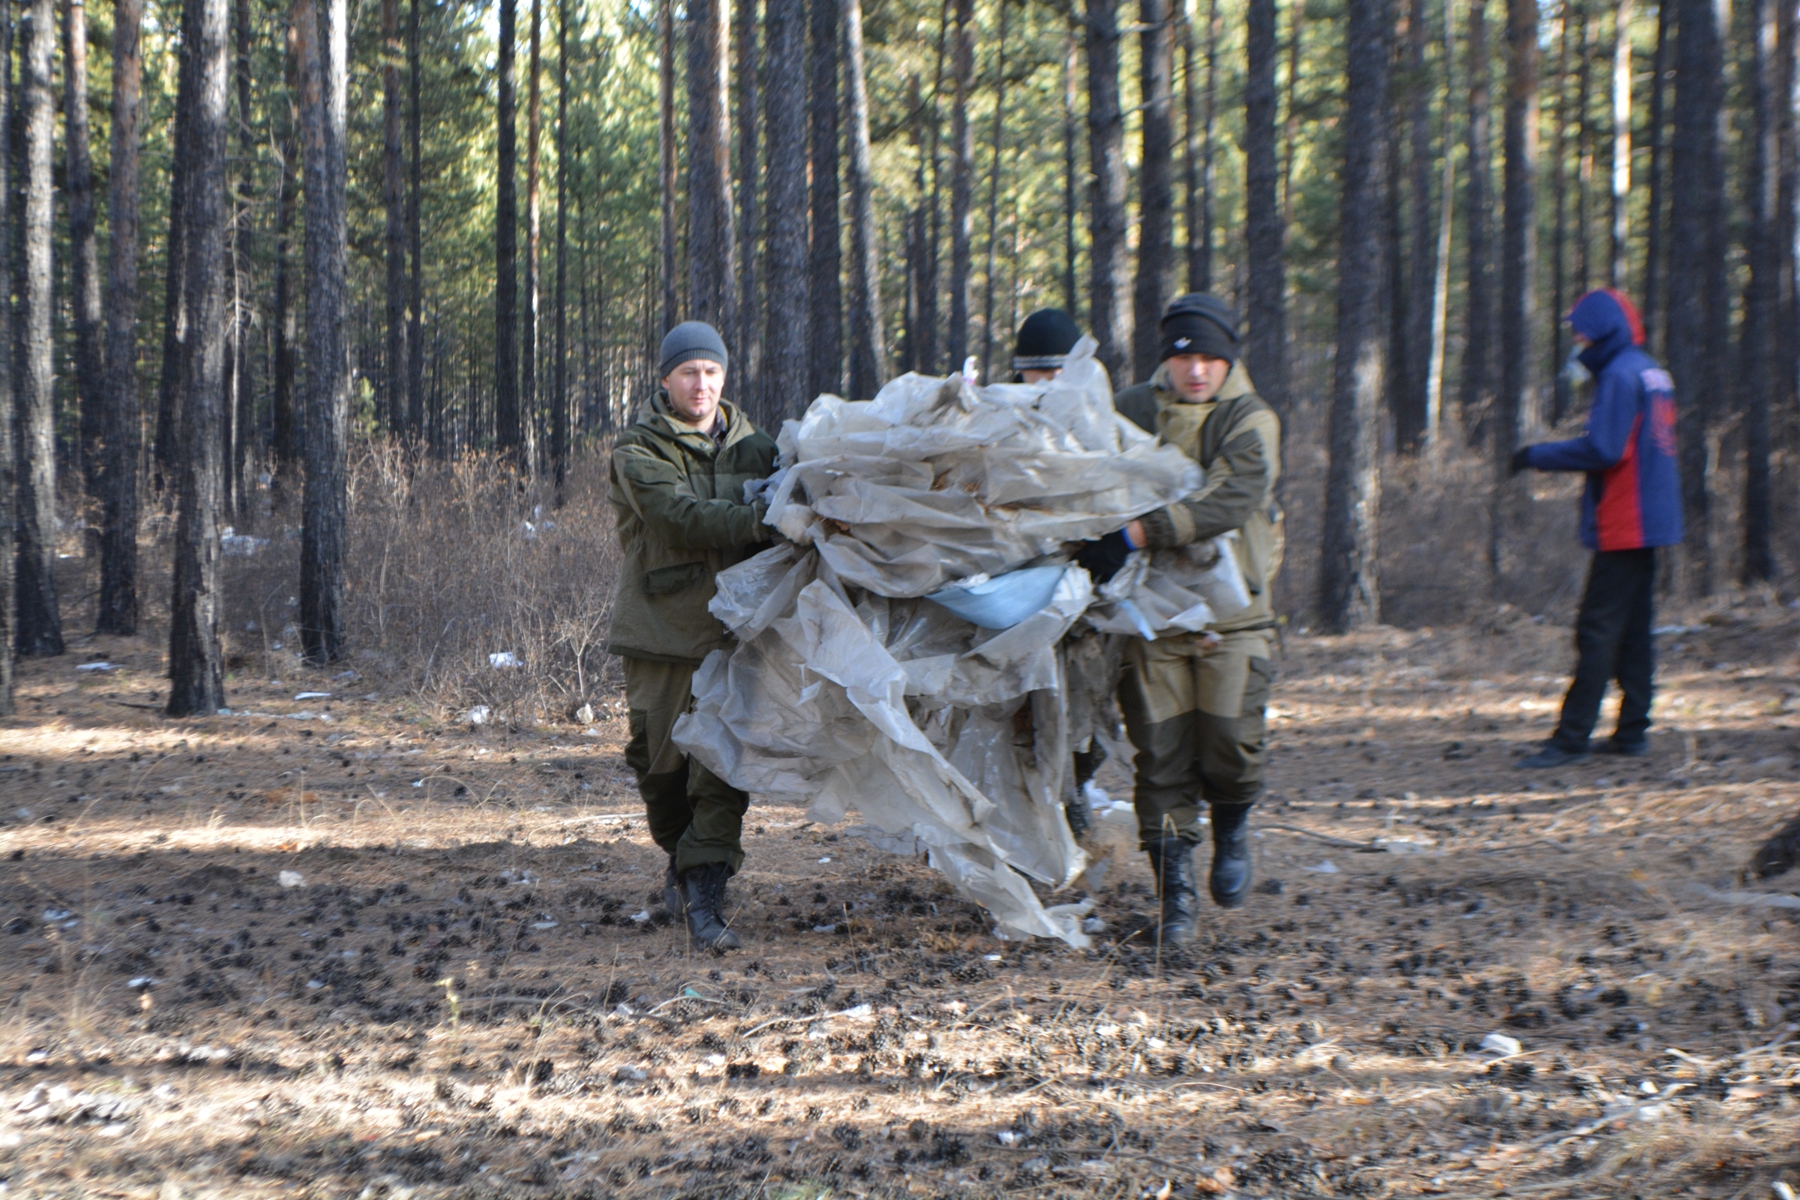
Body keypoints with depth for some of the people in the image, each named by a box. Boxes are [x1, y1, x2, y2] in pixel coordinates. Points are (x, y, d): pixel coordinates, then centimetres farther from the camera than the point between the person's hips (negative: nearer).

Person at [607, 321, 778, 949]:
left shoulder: (751, 443, 12)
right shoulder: (638, 450, -2)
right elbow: (680, 516, -19)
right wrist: (757, 521, -31)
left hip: (732, 626, 2)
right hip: (661, 631, -2)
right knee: (659, 758, 6)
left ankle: (705, 894, -6)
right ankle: (681, 858, 32)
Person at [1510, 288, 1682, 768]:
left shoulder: (1619, 375, -13)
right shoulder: (1653, 373, 17)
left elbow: (1604, 449, -20)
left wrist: (1539, 455, -10)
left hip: (1623, 525, -10)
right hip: (1651, 522, 10)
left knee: (1598, 631, -9)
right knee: (1634, 629, 11)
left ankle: (1571, 738, -9)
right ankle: (1632, 730, 14)